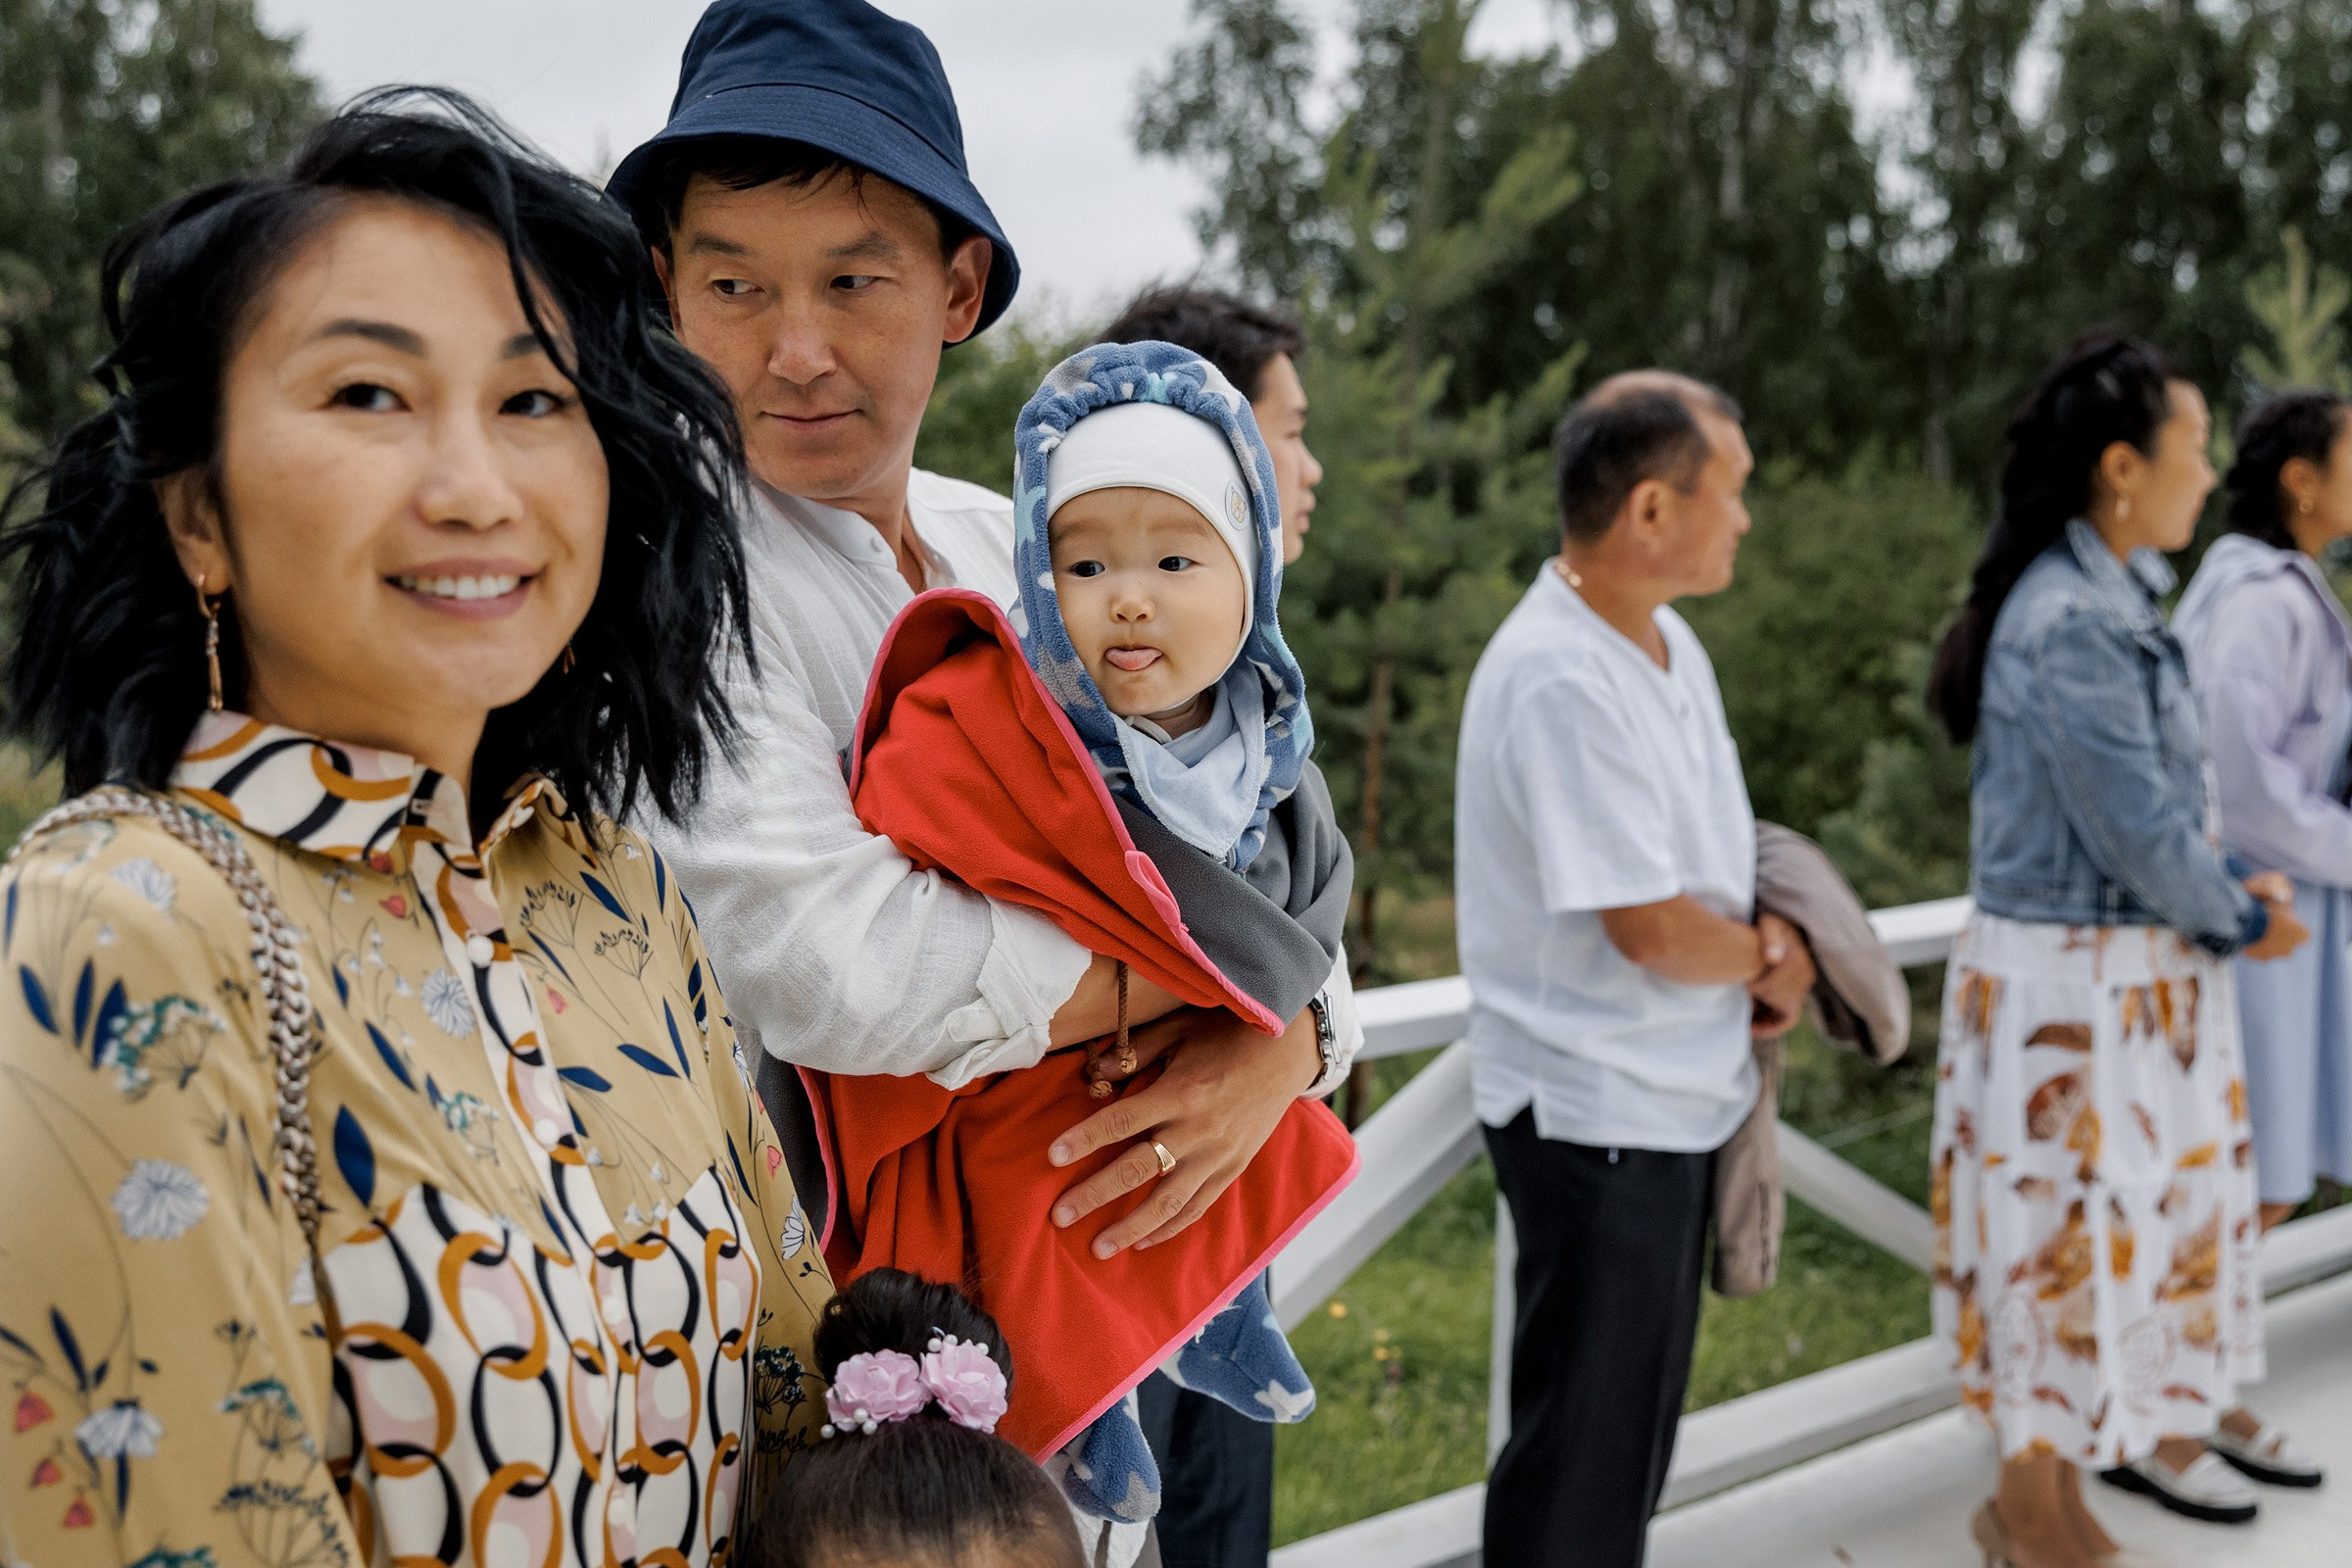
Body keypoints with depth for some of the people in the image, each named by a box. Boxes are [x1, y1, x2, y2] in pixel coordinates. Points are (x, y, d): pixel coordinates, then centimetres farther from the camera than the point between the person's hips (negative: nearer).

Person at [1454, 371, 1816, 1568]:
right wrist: (1768, 962, -5)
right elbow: (1650, 928, -25)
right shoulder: (1559, 679, -24)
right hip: (1593, 1116, -9)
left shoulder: (1669, 644, 6)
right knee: (1581, 1444, 3)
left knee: (1638, 1423, 22)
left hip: (1673, 1100, 9)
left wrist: (1765, 948, -3)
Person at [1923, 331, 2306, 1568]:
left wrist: (2228, 888, 3)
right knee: (2072, 1229, 4)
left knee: (2150, 1211, 22)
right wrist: (2243, 919, -6)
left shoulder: (2111, 601, 7)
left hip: (2142, 974, 9)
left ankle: (2151, 1426, 41)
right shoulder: (2070, 625, -24)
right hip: (2074, 986, -9)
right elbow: (2140, 832, -21)